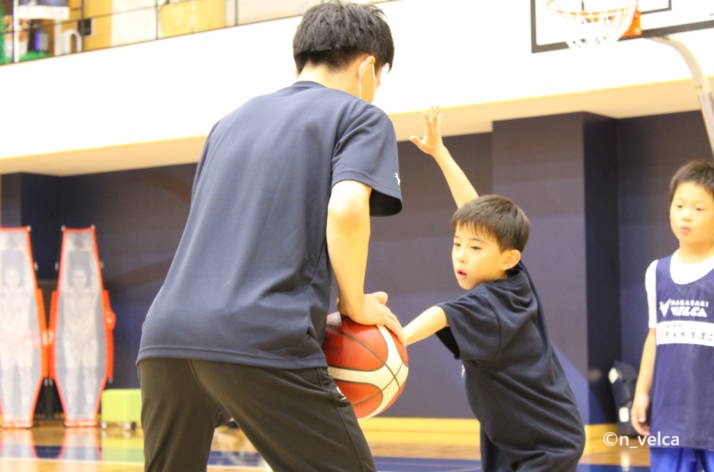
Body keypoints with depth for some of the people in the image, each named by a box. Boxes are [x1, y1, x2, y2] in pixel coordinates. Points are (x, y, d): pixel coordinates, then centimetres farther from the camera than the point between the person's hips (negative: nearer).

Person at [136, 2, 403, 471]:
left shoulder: (234, 120, 27)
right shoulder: (362, 116, 9)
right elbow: (345, 209, -11)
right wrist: (357, 305, 4)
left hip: (165, 337, 6)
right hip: (263, 343, -6)